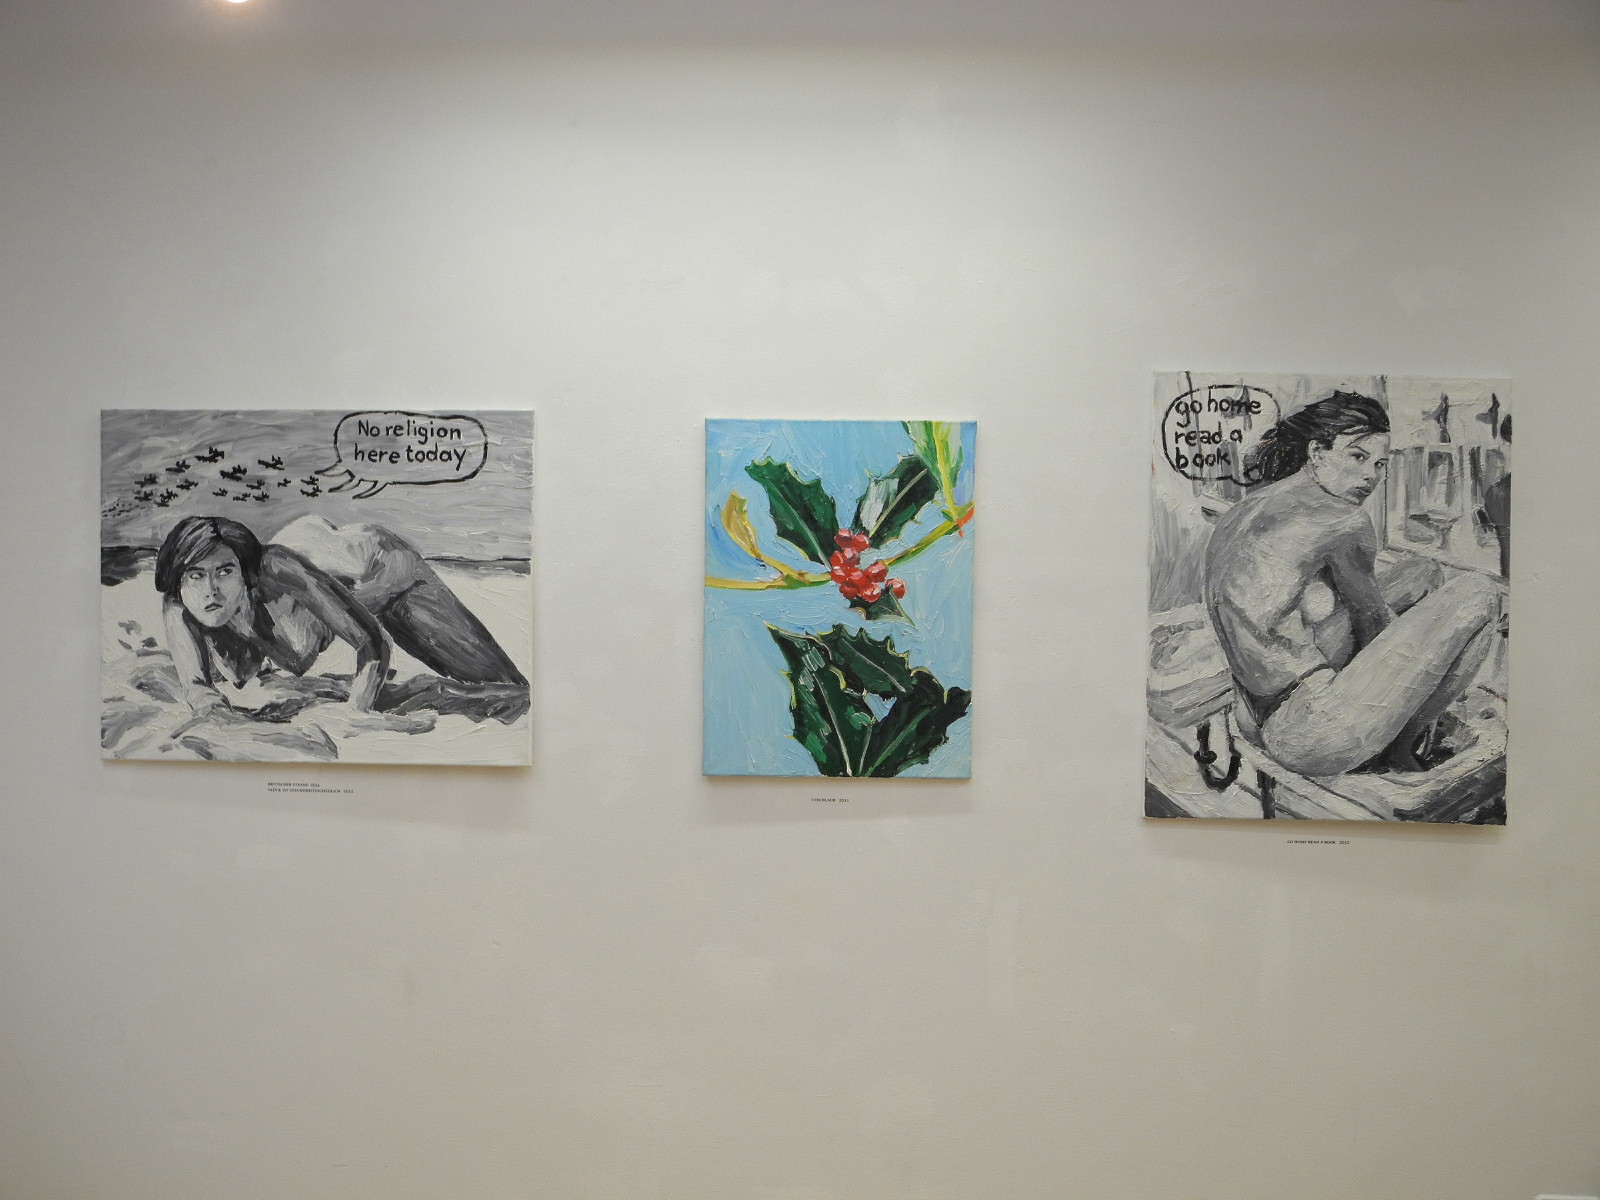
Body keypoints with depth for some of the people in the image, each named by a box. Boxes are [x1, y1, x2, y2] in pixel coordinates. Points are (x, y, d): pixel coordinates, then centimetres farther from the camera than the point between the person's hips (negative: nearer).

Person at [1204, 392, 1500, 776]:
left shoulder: (1241, 512, 11)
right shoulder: (1345, 521, -15)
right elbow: (1374, 619, -1)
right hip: (1318, 738, -10)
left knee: (1424, 576, 23)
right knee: (1477, 594, 0)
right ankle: (1398, 747, 10)